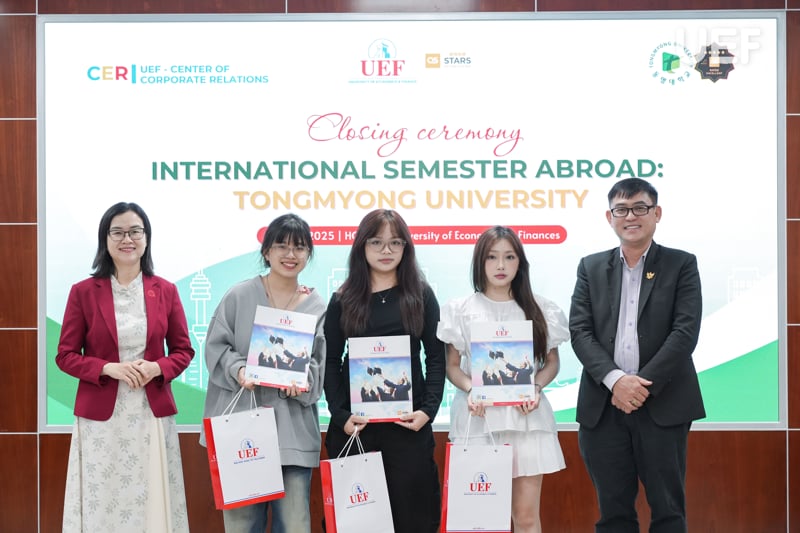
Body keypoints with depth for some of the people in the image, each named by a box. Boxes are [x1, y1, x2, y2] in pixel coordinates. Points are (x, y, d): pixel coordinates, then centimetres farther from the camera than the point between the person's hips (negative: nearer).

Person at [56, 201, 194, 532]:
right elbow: (66, 355, 1)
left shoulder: (165, 291, 4)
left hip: (152, 415, 1)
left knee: (151, 502, 4)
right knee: (102, 502, 1)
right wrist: (108, 368, -15)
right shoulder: (84, 291, 0)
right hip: (101, 417, -1)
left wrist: (156, 368, -11)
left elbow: (183, 350, 9)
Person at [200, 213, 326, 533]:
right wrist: (239, 370, -16)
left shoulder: (317, 307, 7)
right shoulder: (239, 296, 2)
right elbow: (216, 346, 2)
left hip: (294, 429, 1)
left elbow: (321, 364, 5)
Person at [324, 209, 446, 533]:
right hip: (355, 423, 1)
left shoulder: (421, 295, 5)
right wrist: (340, 415, -8)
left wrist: (428, 410, -9)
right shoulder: (343, 300, 5)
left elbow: (436, 358, 3)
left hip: (408, 422, 0)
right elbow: (331, 363, 4)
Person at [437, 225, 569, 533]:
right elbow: (452, 366, 7)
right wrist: (470, 389, -14)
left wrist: (536, 387, -8)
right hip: (478, 418, -1)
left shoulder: (539, 309, 8)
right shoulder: (461, 309, 4)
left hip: (526, 418, 1)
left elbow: (552, 362, 13)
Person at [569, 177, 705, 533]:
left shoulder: (681, 264, 4)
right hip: (603, 407, 2)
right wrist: (615, 380, -14)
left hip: (663, 406, -2)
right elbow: (579, 331, 1)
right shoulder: (591, 267, 11)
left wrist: (643, 384, -14)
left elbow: (685, 331, -6)